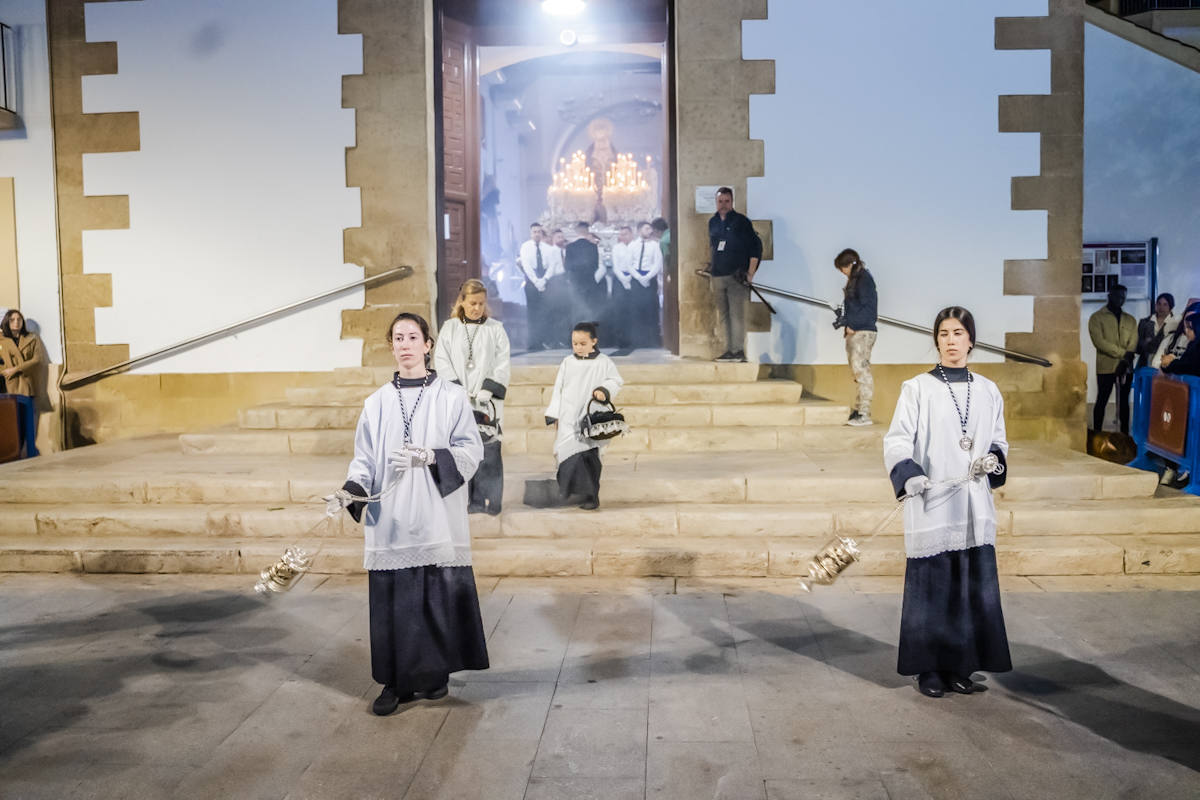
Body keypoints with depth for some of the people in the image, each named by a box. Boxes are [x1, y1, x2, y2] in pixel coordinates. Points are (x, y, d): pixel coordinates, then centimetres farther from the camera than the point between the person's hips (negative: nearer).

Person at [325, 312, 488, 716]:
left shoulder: (452, 397, 2)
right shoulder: (377, 402, 8)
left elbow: (472, 450, -3)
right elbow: (365, 458, 7)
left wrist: (430, 457, -19)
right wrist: (351, 490, -11)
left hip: (437, 517, -2)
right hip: (391, 519, 2)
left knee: (440, 597, 2)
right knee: (392, 601, 2)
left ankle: (436, 674, 20)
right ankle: (397, 682, 15)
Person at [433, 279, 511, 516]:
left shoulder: (496, 329, 7)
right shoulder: (449, 328, 9)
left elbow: (503, 364, 3)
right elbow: (441, 361, 2)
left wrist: (487, 390, -10)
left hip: (487, 400, 0)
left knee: (488, 448, -5)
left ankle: (488, 500, 3)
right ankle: (462, 501, 4)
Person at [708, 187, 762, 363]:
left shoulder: (741, 221, -3)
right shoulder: (713, 222, 13)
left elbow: (756, 246, -5)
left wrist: (750, 274, -10)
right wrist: (712, 270, 16)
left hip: (737, 276, -6)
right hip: (718, 276, 6)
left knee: (737, 313, -12)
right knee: (724, 315, 8)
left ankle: (739, 350, -12)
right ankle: (729, 350, 14)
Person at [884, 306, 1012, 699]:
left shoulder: (988, 391, 10)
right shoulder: (916, 389, -2)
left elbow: (999, 439, 18)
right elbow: (897, 441, -11)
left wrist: (994, 458, -5)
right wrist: (908, 474, -29)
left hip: (975, 506, 4)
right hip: (931, 505, -4)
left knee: (974, 588, 6)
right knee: (931, 588, 1)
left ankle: (960, 666, 20)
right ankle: (929, 669, 14)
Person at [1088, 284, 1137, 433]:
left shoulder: (1130, 319, 14)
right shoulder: (1097, 318, 0)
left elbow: (1133, 342, 3)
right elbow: (1099, 341, -12)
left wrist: (1126, 360, -14)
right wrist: (1122, 353, -16)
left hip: (1126, 367, 4)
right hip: (1106, 367, -4)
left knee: (1124, 401, 8)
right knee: (1102, 401, 0)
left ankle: (1125, 435, 13)